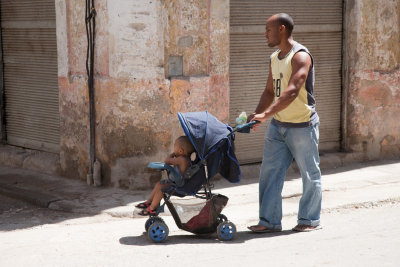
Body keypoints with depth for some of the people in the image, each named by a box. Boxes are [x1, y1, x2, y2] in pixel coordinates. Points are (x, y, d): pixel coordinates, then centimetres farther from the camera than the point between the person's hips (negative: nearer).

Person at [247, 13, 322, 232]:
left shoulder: (300, 56, -15)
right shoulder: (274, 59, 12)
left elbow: (292, 91, -27)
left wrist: (266, 114, -34)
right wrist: (255, 115, 2)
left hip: (302, 126, -8)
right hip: (277, 126, 8)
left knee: (310, 174, 5)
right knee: (270, 172, 2)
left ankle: (309, 220, 17)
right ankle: (269, 220, 7)